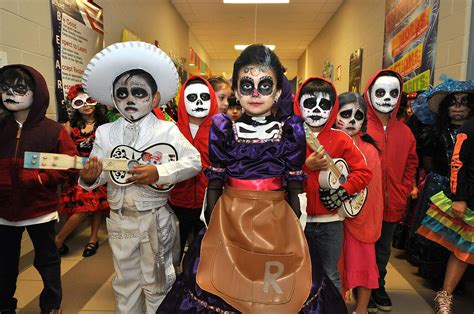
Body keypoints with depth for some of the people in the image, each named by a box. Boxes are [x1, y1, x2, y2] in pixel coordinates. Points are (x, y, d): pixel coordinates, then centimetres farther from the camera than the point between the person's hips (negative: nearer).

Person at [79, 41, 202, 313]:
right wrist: (90, 177, -23)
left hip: (155, 218, -3)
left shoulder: (167, 130, -10)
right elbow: (99, 172, 0)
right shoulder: (105, 132, 1)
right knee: (125, 280, 22)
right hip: (120, 219, 4)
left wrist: (159, 172, -25)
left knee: (156, 282, 14)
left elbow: (194, 160, -13)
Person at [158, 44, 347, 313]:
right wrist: (211, 225, 5)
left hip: (278, 222, 0)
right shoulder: (223, 129, -4)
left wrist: (295, 227, 4)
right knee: (223, 288, 11)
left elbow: (295, 187, 0)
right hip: (230, 220, 0)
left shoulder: (291, 130, -4)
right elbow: (214, 184, 1)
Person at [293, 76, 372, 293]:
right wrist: (306, 166, -20)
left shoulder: (341, 139, 0)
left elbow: (364, 172, -3)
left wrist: (343, 191, -15)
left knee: (330, 276, 15)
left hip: (330, 220, 0)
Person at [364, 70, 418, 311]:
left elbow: (410, 166, 13)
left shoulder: (405, 132, 6)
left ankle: (379, 288, 39)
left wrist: (402, 195, 5)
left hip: (393, 206, 5)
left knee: (383, 251, 20)